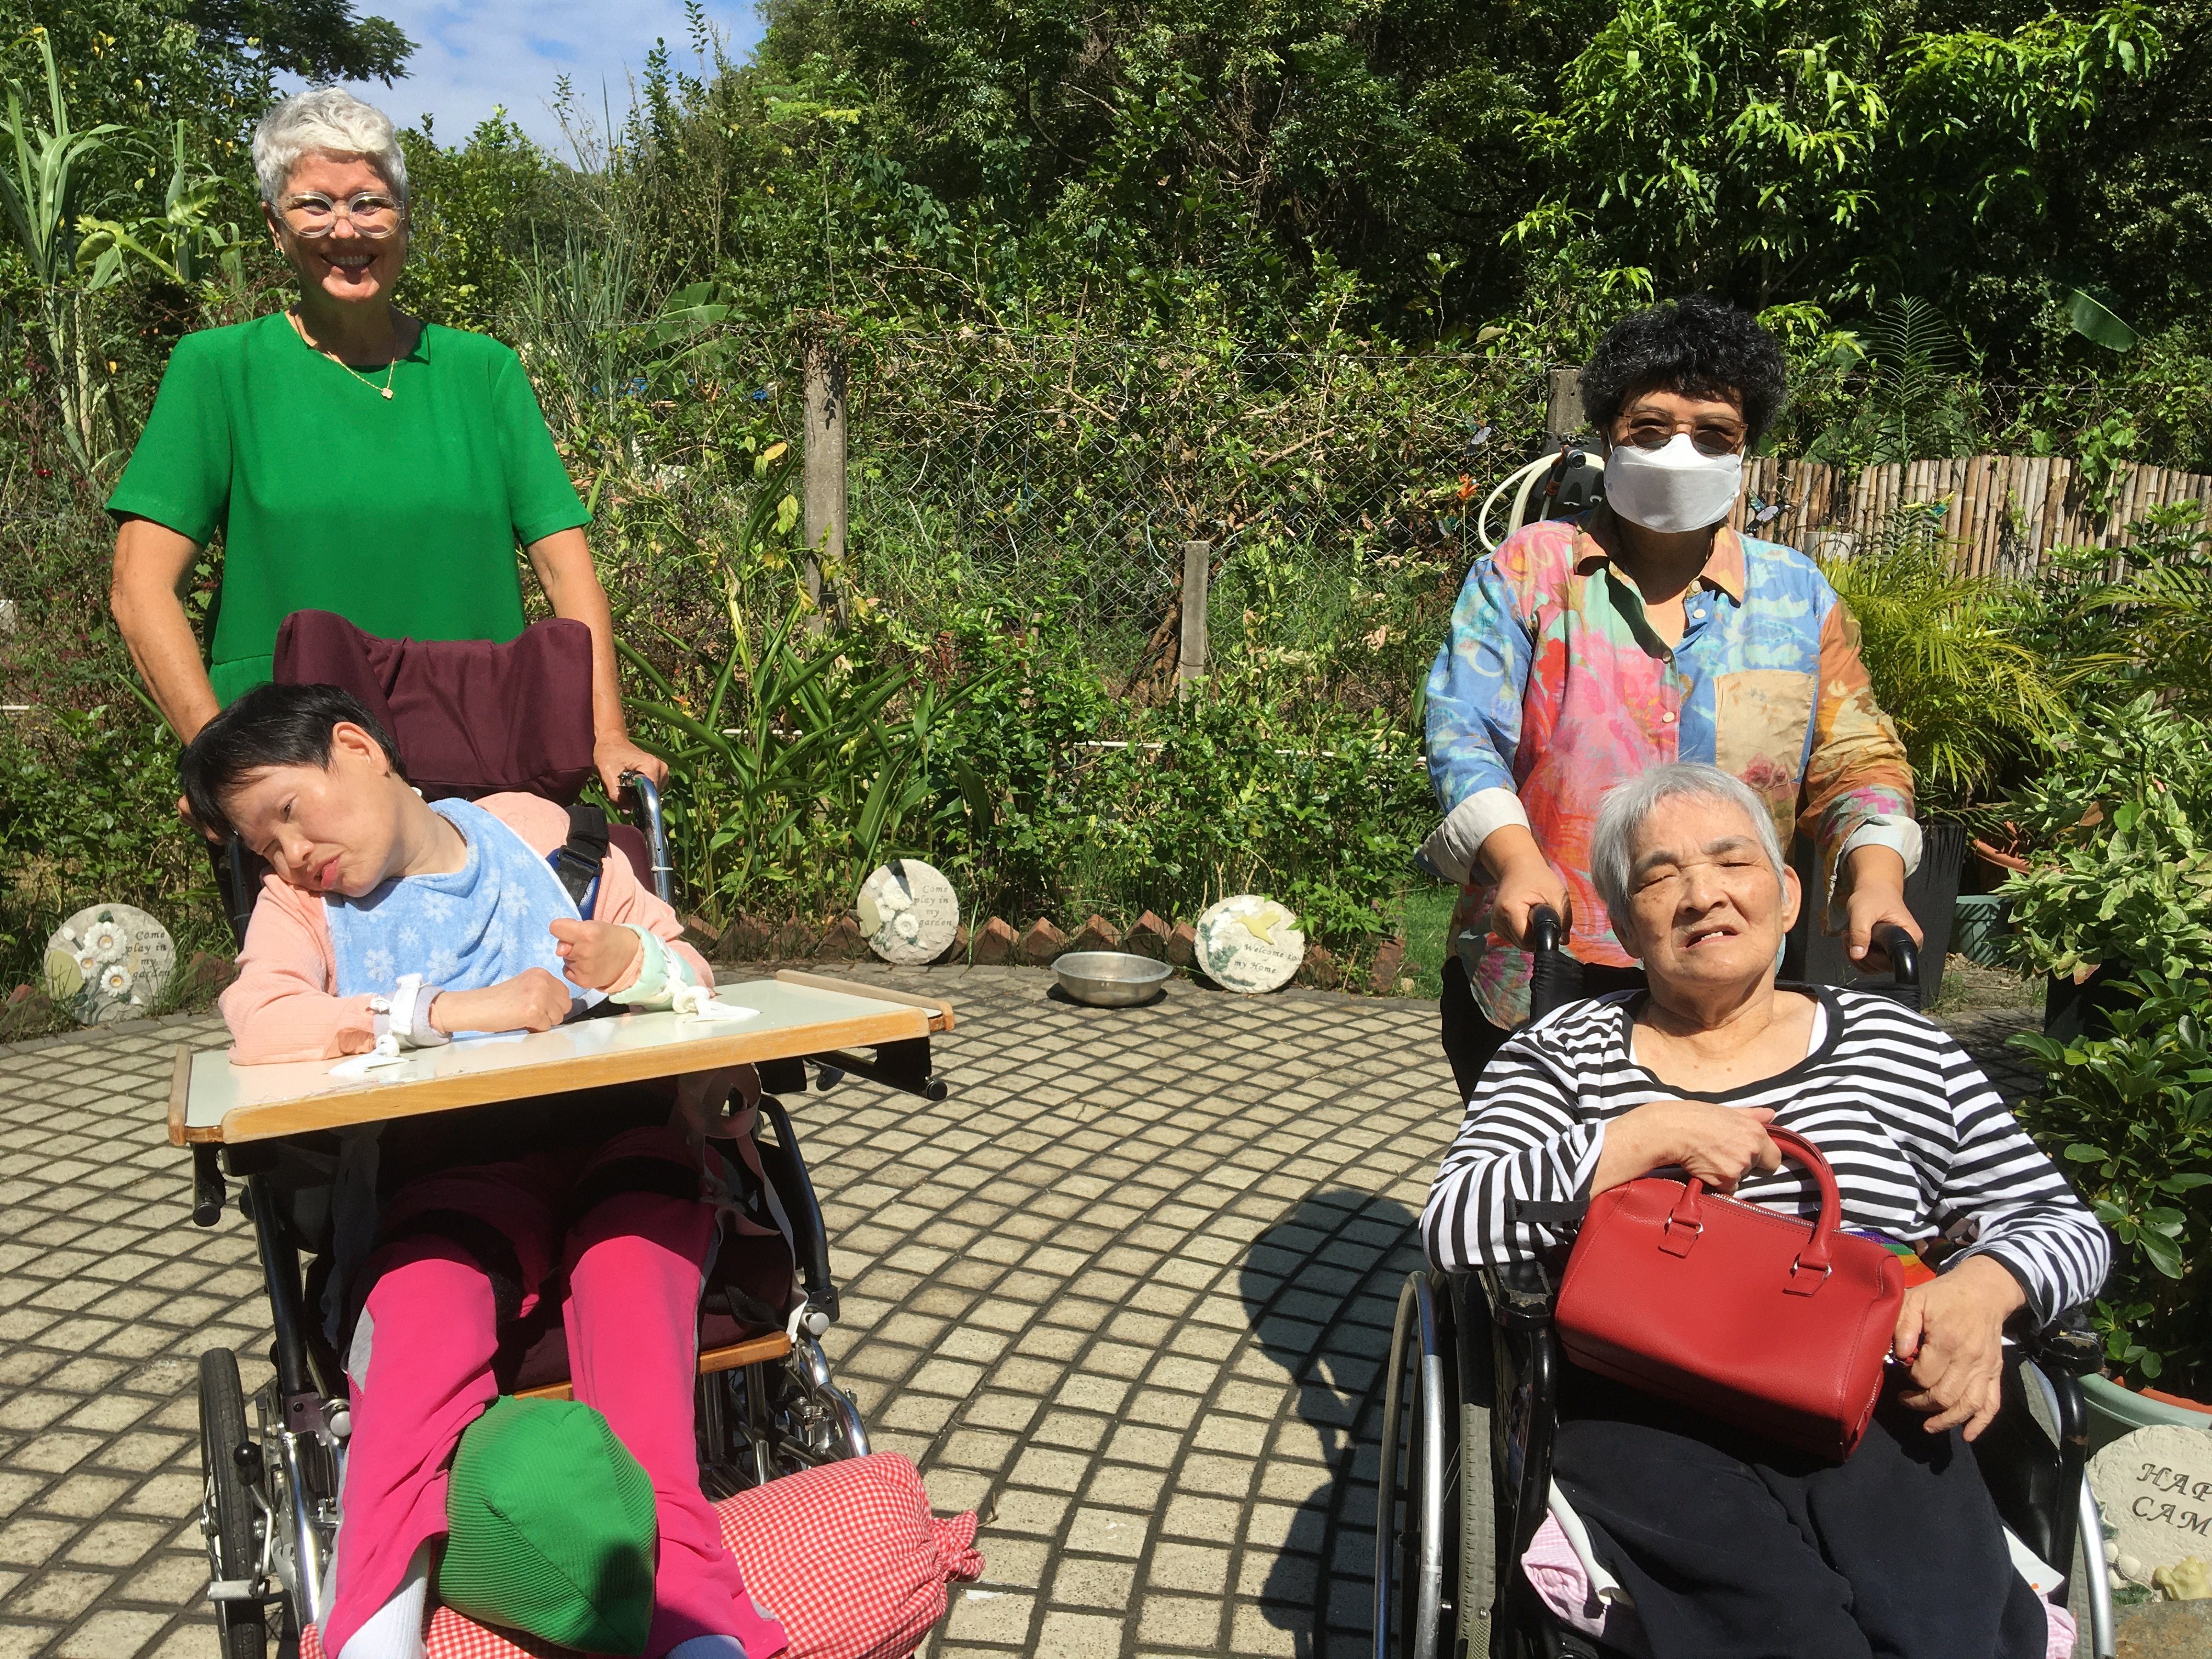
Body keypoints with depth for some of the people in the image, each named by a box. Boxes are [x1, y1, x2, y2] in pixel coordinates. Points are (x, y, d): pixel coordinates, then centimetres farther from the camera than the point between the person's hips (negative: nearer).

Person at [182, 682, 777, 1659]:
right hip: (448, 1182, 1)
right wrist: (455, 1011, -13)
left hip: (614, 1145, 0)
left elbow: (693, 978, 16)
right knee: (426, 1313, -31)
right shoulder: (301, 901, 18)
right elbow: (258, 1026, -7)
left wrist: (630, 959, -8)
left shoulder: (537, 834, 15)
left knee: (626, 1267, -31)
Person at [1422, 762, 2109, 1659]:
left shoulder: (1899, 1044, 15)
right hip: (1648, 1416, -2)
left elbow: (2059, 1221, 17)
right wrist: (1644, 1137, -11)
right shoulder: (1566, 1051, 11)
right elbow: (1451, 1226, -2)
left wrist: (1982, 1286, -6)